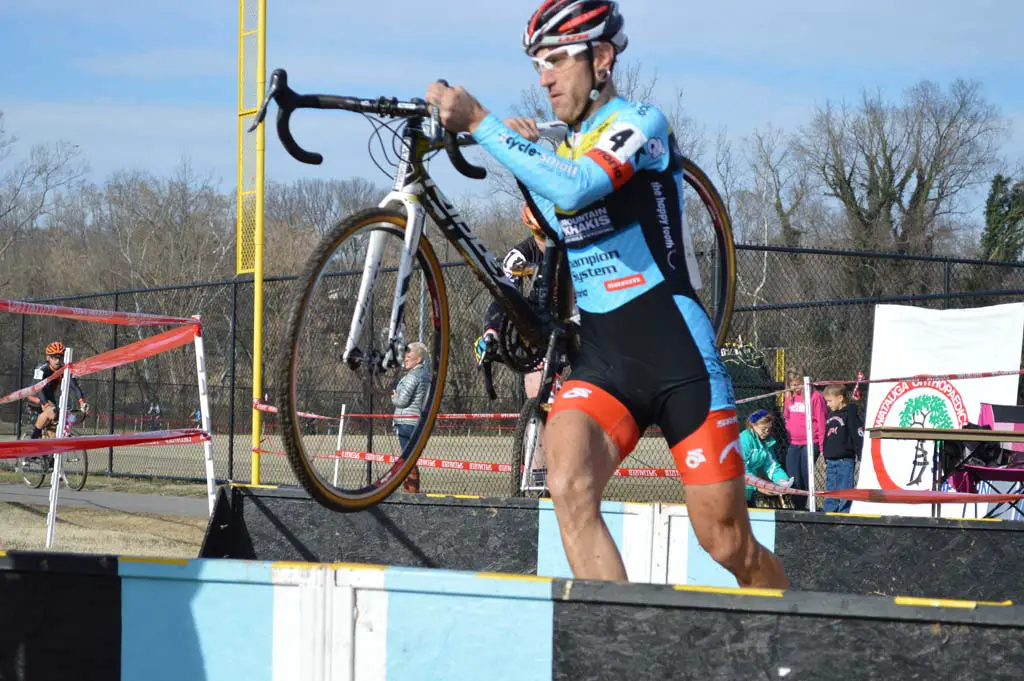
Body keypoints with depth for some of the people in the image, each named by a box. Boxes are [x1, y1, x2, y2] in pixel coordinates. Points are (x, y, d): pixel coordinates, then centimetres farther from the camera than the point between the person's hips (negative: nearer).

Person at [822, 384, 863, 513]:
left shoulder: (850, 413, -7)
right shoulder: (831, 415, 16)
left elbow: (859, 436, -11)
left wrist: (861, 458, -15)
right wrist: (826, 460, 23)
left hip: (845, 461, -8)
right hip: (831, 462, 8)